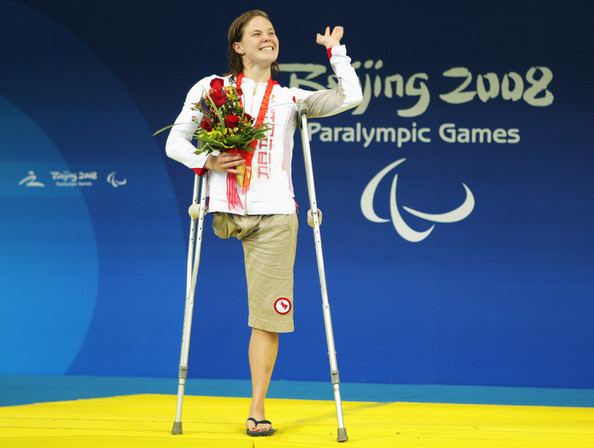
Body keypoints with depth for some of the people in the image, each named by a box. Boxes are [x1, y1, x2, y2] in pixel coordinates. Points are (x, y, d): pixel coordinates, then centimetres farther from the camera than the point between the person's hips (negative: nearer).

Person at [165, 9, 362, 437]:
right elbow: (175, 141, 5)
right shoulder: (210, 88, 9)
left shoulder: (290, 99, 13)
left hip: (274, 214, 0)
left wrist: (336, 51, 4)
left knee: (267, 315, -3)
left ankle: (257, 411, 0)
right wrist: (205, 162, -12)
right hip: (226, 209, 0)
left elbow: (350, 97, 2)